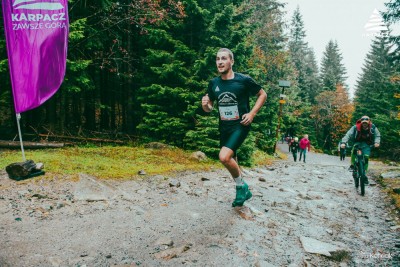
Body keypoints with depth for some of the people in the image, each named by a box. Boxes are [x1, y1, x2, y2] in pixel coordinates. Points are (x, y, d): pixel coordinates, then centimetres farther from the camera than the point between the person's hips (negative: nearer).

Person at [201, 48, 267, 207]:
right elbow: (209, 107, 11)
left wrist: (252, 113, -10)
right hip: (224, 127, 6)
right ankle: (244, 191, 39)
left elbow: (262, 95, 2)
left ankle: (241, 186, 4)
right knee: (229, 160, 16)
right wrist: (205, 105, -12)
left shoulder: (244, 80, -12)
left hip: (240, 125, -6)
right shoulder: (214, 83, 1)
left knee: (224, 157, -24)